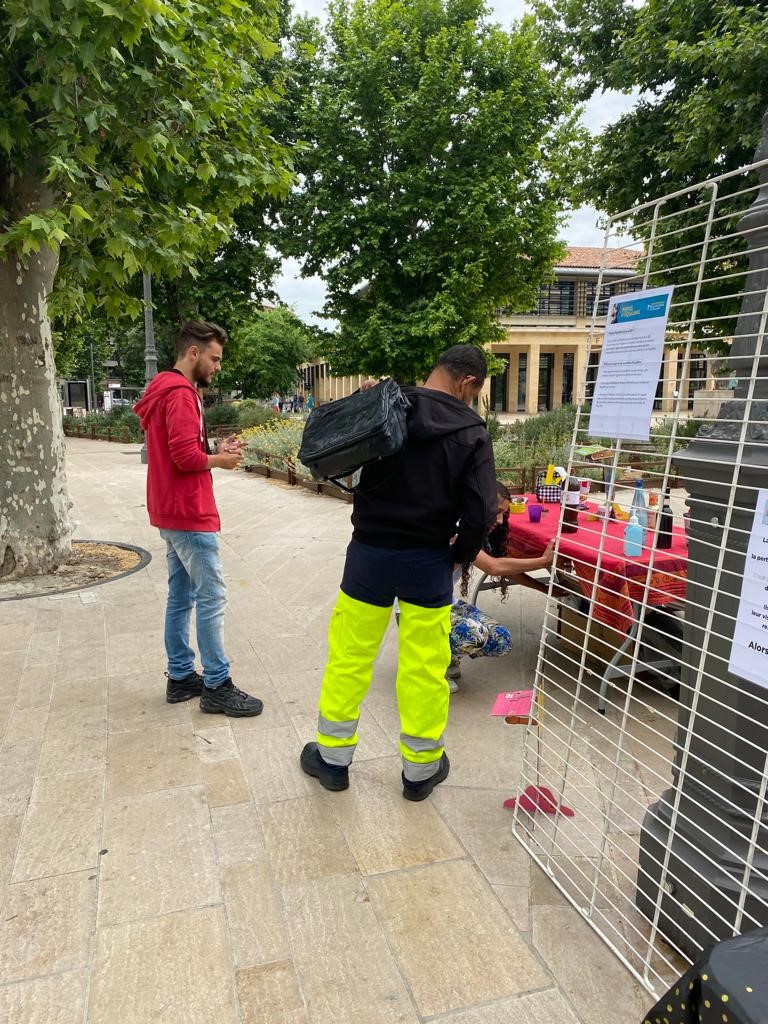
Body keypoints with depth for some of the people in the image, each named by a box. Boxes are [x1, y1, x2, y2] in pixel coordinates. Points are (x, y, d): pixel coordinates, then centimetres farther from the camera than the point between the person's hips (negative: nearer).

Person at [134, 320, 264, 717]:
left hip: (172, 512, 11)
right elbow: (186, 456, -24)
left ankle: (180, 677, 22)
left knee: (181, 596, 14)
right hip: (189, 514, -11)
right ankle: (216, 687, 3)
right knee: (212, 597, -5)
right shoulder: (181, 393, -16)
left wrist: (214, 448, 6)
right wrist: (220, 460, -8)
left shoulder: (165, 390, 17)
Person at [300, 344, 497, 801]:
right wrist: (460, 553, 5)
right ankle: (421, 769, 27)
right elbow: (482, 511, -13)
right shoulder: (472, 431, -7)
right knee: (425, 666, 11)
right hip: (428, 562, -1)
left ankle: (332, 758, 28)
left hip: (370, 552, 1)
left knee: (349, 656, 13)